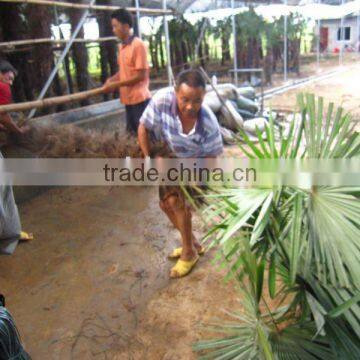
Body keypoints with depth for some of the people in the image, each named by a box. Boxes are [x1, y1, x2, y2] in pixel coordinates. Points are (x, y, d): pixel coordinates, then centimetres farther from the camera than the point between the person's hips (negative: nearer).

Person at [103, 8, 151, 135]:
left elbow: (141, 75, -17)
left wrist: (116, 85, -15)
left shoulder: (138, 45, -14)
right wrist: (111, 80, 0)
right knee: (132, 131, 14)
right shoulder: (121, 47, 11)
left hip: (139, 98, -8)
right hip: (128, 98, 8)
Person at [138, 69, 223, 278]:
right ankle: (193, 243, 30)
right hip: (170, 159, 4)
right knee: (166, 203, 9)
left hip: (196, 163, -4)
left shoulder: (209, 123, -37)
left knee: (177, 201, -17)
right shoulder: (162, 100, -35)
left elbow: (213, 156, -21)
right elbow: (143, 128, -19)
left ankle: (189, 253, 6)